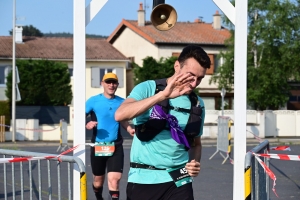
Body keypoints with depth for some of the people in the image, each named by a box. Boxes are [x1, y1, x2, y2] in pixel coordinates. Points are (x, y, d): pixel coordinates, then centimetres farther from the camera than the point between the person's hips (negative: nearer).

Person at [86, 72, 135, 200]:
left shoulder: (122, 102, 2)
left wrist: (130, 130, -1)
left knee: (114, 178, -15)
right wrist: (86, 125, -24)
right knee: (98, 178, 17)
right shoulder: (94, 101, -6)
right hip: (98, 146, 0)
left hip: (115, 146, 0)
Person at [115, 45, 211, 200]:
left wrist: (194, 162, -2)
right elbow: (120, 115, -23)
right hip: (143, 179, -2)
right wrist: (163, 95, -32)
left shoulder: (197, 105, 8)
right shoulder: (148, 88, -5)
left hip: (178, 182, 3)